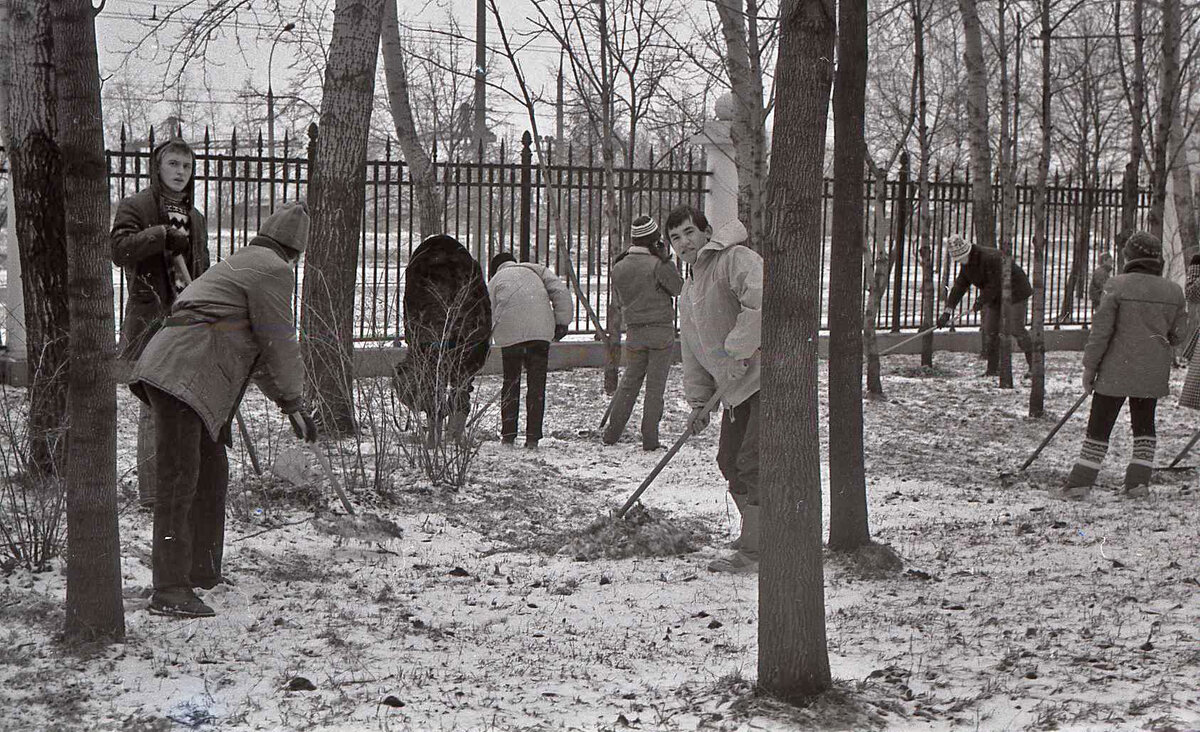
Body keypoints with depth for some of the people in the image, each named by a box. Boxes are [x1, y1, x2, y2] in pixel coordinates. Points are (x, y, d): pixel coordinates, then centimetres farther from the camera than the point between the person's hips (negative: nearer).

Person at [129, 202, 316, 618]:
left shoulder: (240, 264, 29)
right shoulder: (274, 272, -4)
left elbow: (258, 348, 35)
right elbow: (279, 344, -4)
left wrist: (286, 401, 37)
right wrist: (295, 404, 8)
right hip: (181, 376, -10)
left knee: (211, 471, 20)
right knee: (180, 478, -15)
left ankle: (202, 571, 30)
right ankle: (170, 590, -20)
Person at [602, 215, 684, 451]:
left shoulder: (619, 267, 3)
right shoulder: (658, 264, -14)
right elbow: (678, 288, -3)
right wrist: (667, 259, 1)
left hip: (634, 332, 4)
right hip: (661, 330, -4)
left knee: (629, 381, 16)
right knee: (655, 385, 2)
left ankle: (612, 432, 15)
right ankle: (649, 438, 2)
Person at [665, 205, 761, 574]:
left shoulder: (736, 259, -11)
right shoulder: (688, 292, 19)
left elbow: (761, 302, -29)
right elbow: (693, 353, 23)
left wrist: (737, 348, -26)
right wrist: (697, 401, 17)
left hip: (767, 375, -10)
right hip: (737, 389, 10)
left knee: (752, 462, -12)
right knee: (729, 460, 13)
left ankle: (754, 551, -8)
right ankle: (757, 531, 30)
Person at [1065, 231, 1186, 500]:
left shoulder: (1117, 286, -11)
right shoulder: (1174, 291, 1)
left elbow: (1101, 330, -11)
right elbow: (1177, 333, 8)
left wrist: (1089, 366, -4)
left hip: (1116, 370, -3)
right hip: (1153, 373, 3)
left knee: (1099, 426, 3)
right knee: (1144, 425, 16)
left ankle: (1080, 483, 2)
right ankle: (1138, 482, 9)